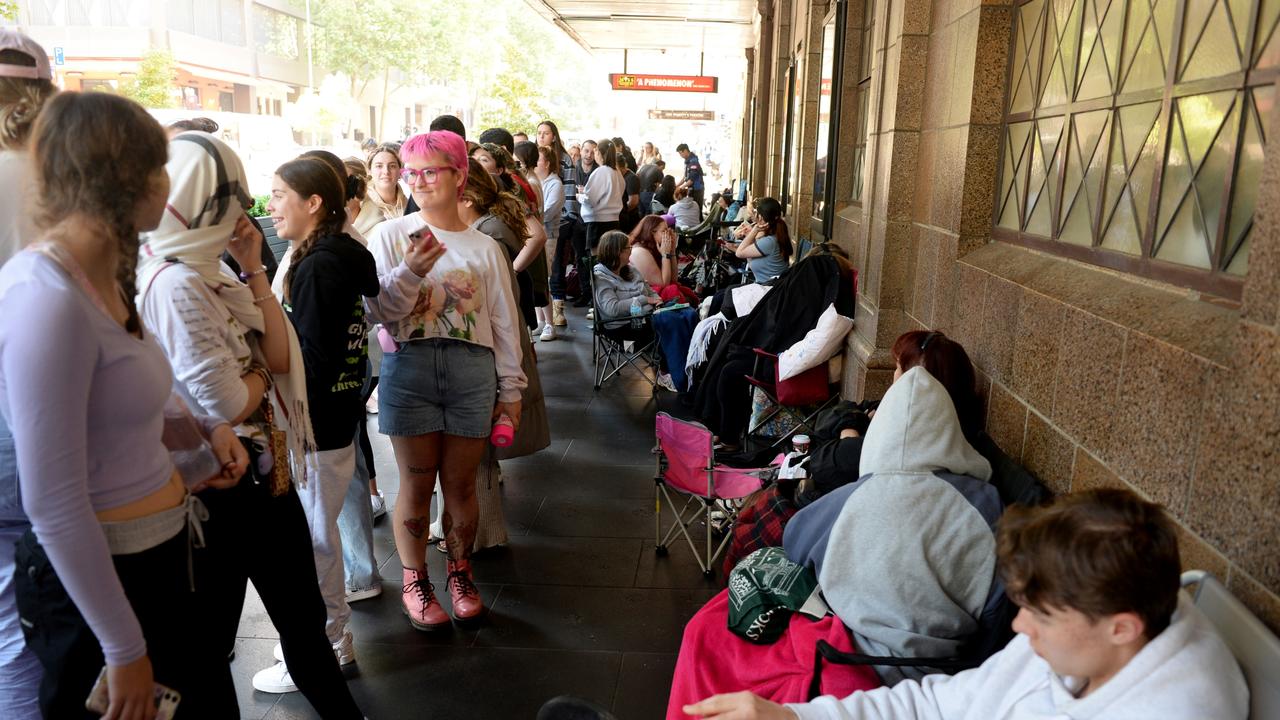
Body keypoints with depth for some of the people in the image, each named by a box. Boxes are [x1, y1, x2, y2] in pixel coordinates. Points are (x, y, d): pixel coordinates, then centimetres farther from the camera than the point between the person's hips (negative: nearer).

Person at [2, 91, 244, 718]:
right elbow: (54, 507, -25)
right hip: (98, 576, -9)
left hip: (160, 553, 9)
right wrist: (124, 650, -18)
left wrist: (206, 426, 6)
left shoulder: (104, 279, 3)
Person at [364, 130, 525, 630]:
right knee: (416, 483, 5)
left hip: (472, 371, 1)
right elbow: (379, 312, -2)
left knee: (460, 483, 9)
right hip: (409, 368, -1)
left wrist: (510, 389, 9)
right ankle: (415, 581, 24)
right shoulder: (390, 237, 3)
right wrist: (409, 272, -19)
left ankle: (460, 574, 29)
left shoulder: (484, 247, 7)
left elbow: (504, 322, 9)